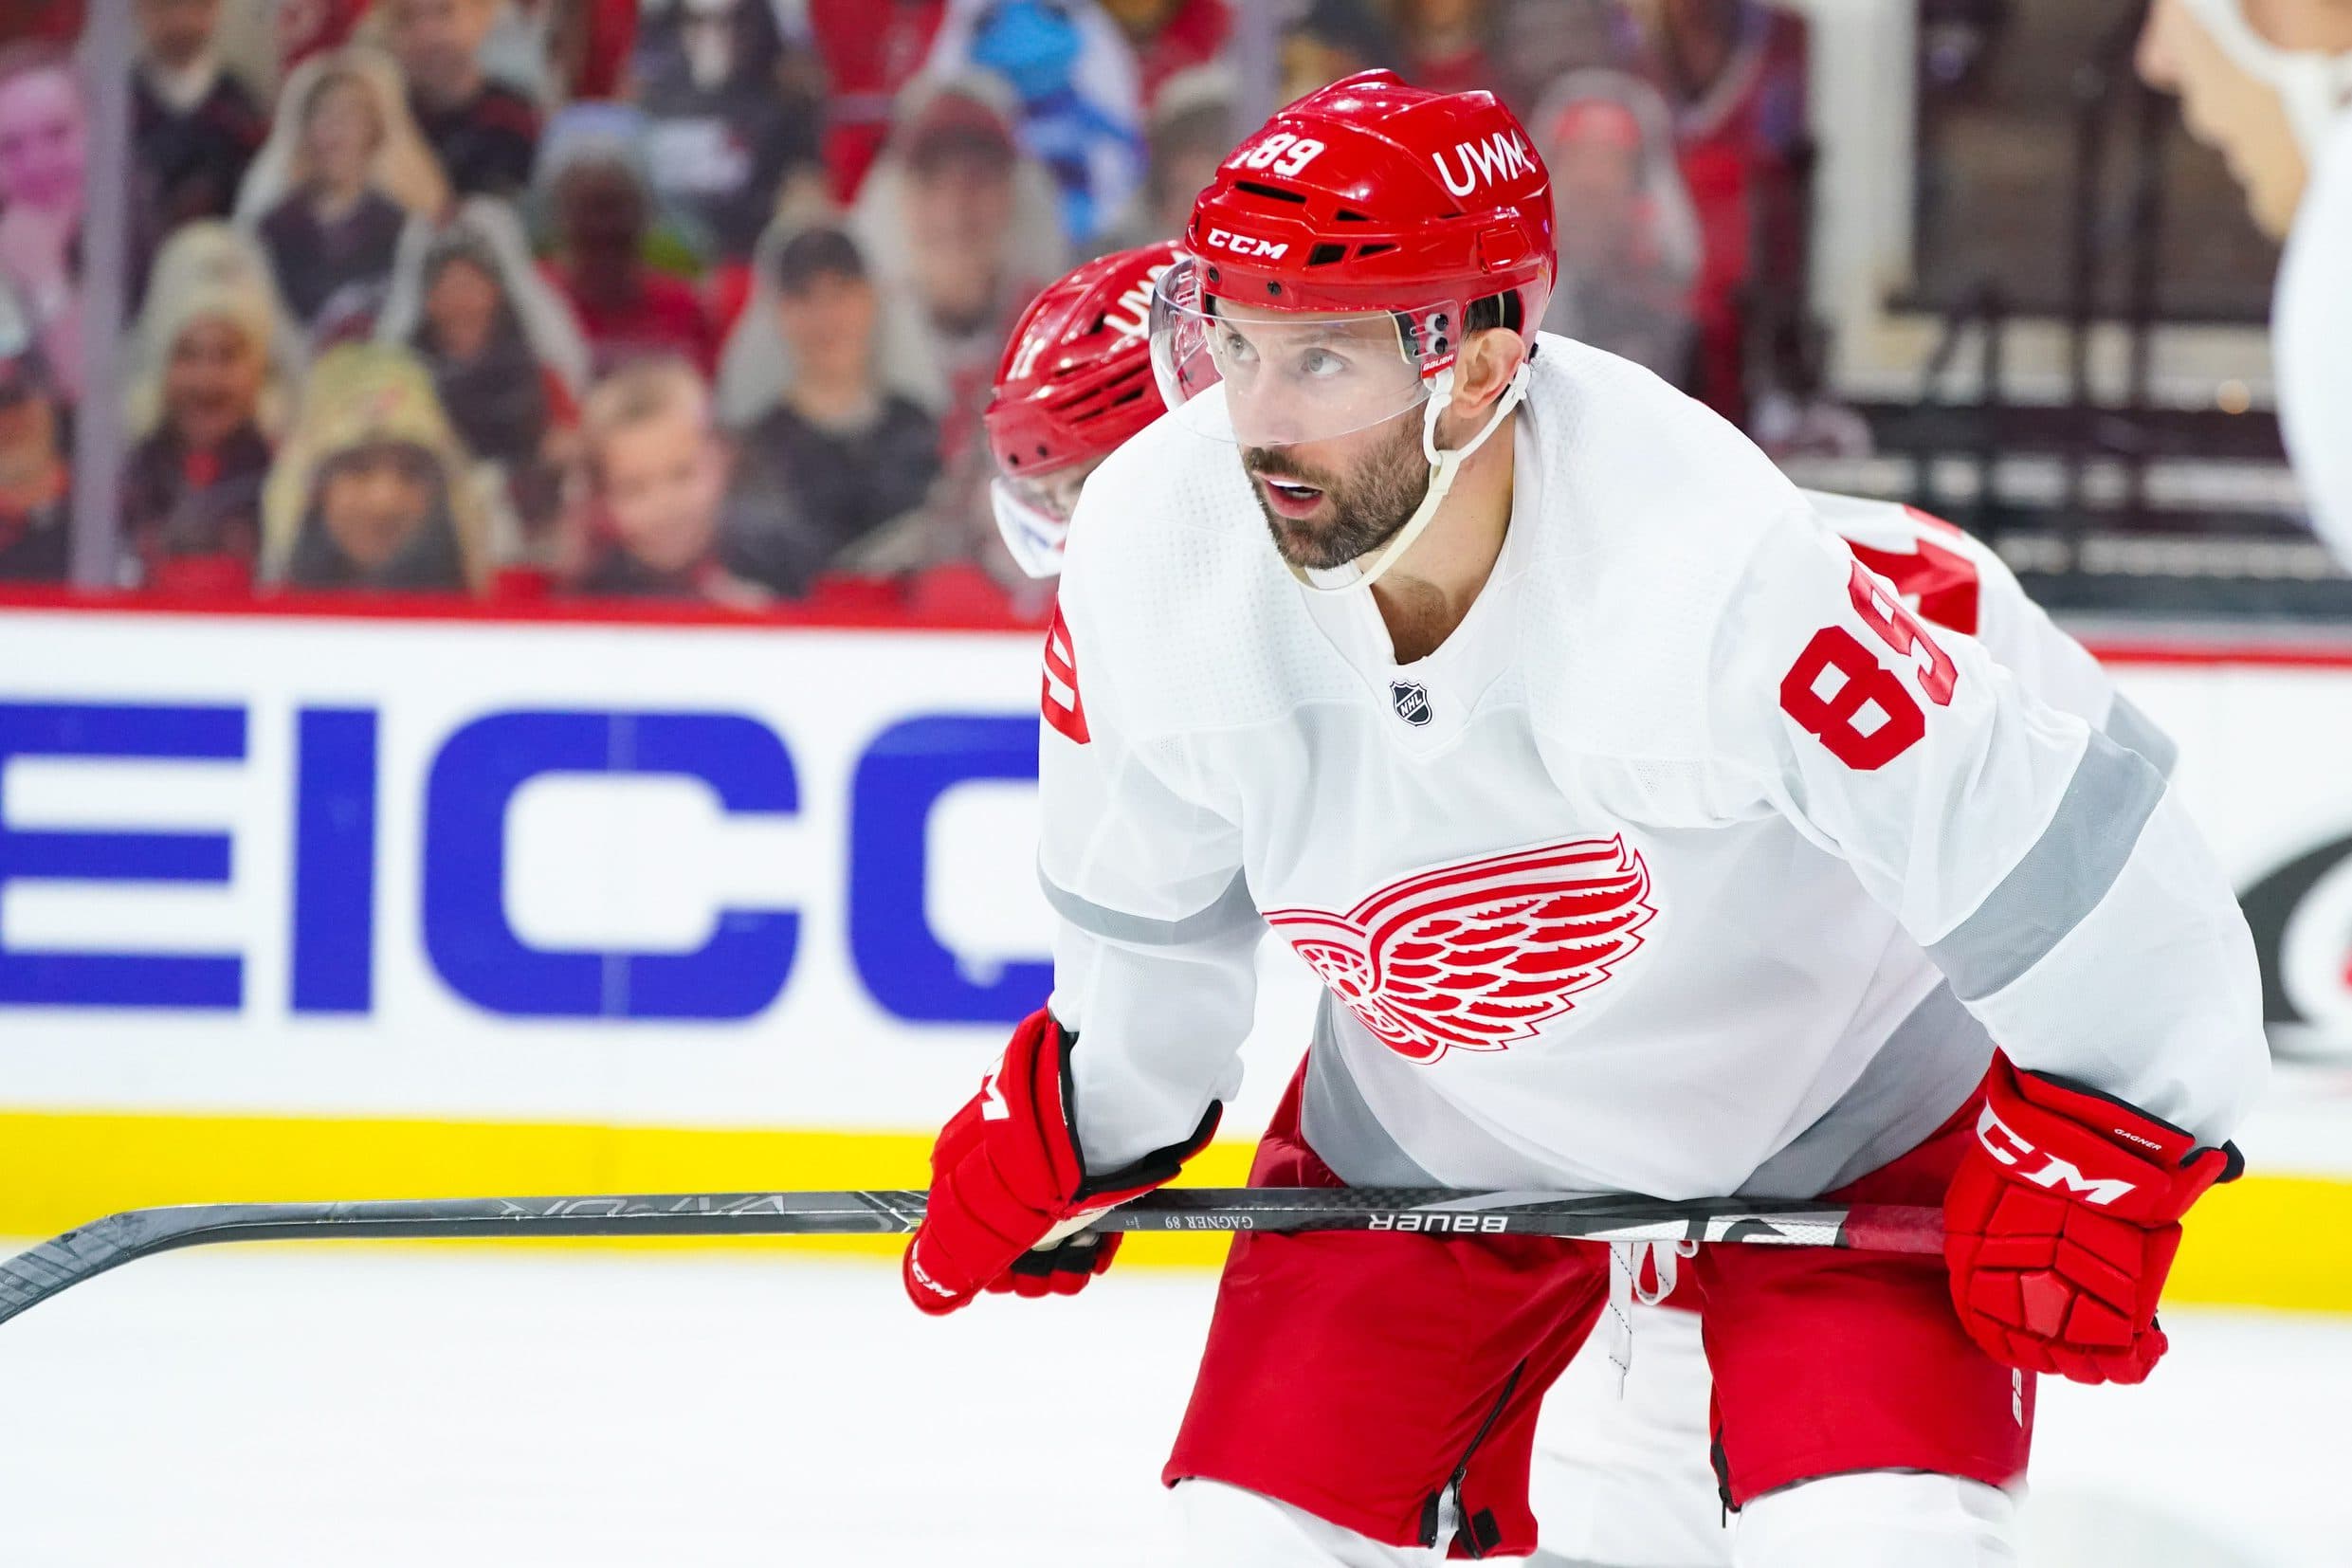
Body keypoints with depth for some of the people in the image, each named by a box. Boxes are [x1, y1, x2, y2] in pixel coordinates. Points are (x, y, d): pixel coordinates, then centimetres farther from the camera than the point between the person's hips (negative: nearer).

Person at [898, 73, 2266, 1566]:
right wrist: (1080, 1121, 12)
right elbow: (1148, 893, 1)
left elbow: (2052, 843, -29)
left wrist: (2094, 1145, -21)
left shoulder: (1716, 571, -39)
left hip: (1828, 1093, -4)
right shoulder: (1153, 557, -22)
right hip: (1434, 1110, 4)